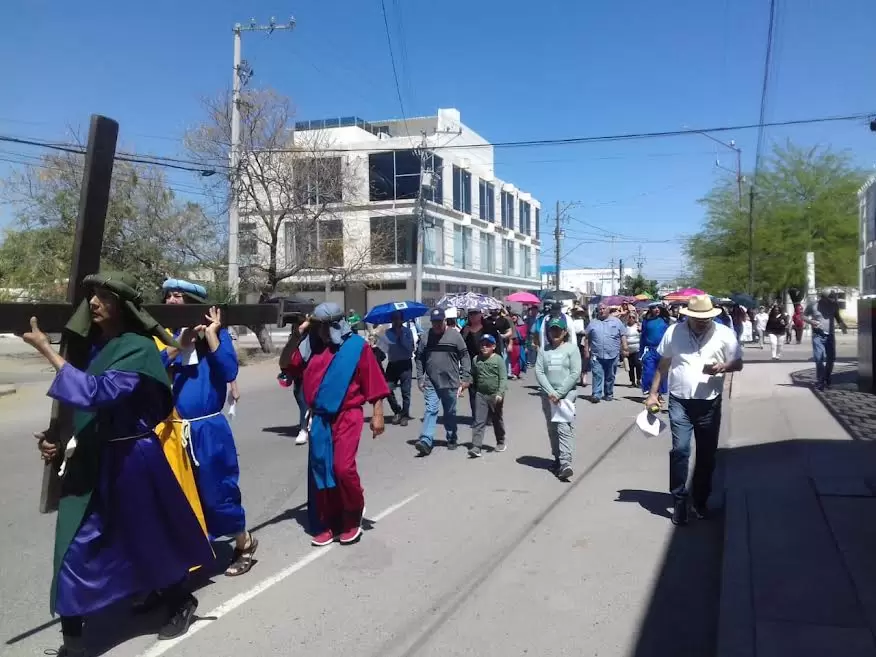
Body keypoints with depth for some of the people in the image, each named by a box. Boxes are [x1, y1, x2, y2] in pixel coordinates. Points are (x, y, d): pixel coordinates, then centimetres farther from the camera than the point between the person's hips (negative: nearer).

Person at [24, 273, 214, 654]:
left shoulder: (139, 348, -16)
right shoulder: (96, 346, 7)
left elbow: (97, 393, -29)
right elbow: (87, 405, 16)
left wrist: (47, 350, -28)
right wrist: (59, 438, 3)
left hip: (131, 461, -6)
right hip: (91, 461, 6)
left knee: (151, 539, 11)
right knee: (77, 548, 4)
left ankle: (181, 603, 35)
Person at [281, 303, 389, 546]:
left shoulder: (356, 345, -6)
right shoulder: (311, 346, 6)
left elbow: (373, 383, -5)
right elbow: (286, 366, 10)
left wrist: (377, 415, -7)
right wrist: (296, 336, 0)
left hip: (347, 416, -5)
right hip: (319, 418, 5)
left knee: (343, 467, -14)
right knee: (320, 471, 7)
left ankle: (353, 518, 12)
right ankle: (329, 524, 20)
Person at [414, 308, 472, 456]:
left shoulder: (454, 336, -3)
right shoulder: (426, 337, 3)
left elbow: (465, 356, -1)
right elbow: (420, 359, 10)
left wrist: (465, 377, -6)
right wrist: (420, 378, 4)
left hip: (450, 383, -1)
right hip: (431, 383, 1)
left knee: (450, 413, 12)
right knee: (431, 410, -8)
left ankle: (451, 439, 27)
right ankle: (426, 441, -14)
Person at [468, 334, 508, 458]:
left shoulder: (498, 359, -7)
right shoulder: (476, 360, 5)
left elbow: (503, 378, -12)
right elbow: (473, 376, 15)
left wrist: (500, 393, -21)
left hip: (495, 395, -2)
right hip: (480, 394, 2)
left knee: (497, 420, 15)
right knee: (478, 421, -7)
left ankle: (500, 442, 34)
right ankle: (476, 447, -12)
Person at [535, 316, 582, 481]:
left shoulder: (571, 348, 0)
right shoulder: (544, 350, 8)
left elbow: (575, 373, -6)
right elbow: (539, 372, 1)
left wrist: (560, 393, -11)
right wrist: (550, 392, -11)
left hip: (567, 393, -4)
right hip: (548, 395, 4)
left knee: (564, 427, -14)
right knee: (552, 429, 11)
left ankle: (566, 463, -21)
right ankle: (557, 458, 25)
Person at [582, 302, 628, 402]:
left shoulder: (616, 321, 8)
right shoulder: (592, 323, 11)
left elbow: (623, 335, 6)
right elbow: (587, 338, 12)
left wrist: (624, 348, -2)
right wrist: (586, 350, 6)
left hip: (612, 355, 0)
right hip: (596, 355, 0)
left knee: (610, 376, 9)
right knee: (597, 375, -9)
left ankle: (609, 394, 21)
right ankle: (596, 394, -11)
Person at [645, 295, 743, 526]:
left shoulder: (724, 333, -3)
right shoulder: (674, 332, -2)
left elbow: (738, 364, 4)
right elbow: (663, 365, 6)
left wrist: (722, 367, -18)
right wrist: (652, 394, 4)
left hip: (710, 403, 1)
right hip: (680, 402, -1)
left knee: (707, 454, 11)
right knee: (680, 450, -9)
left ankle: (701, 500, 27)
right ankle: (679, 501, 2)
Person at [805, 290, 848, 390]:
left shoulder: (834, 305, 3)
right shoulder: (813, 305, -7)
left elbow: (837, 317, 18)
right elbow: (804, 316, 3)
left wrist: (842, 325, 0)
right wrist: (811, 322, -17)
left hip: (830, 336, 4)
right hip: (818, 335, -4)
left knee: (831, 359, 6)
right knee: (819, 359, -11)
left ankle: (827, 380, 23)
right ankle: (820, 382, -4)